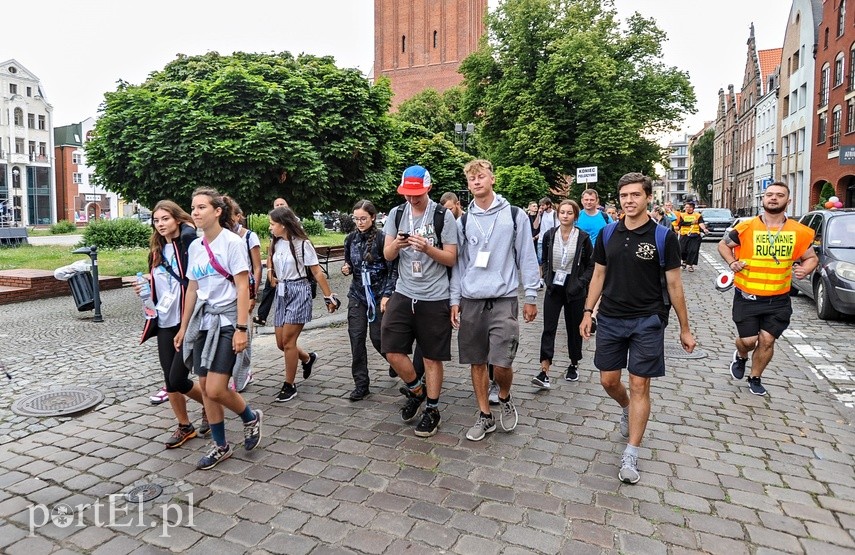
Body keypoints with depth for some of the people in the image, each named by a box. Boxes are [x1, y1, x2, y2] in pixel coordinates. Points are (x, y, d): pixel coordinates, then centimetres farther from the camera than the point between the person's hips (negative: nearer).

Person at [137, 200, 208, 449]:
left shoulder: (190, 244, -10)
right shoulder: (157, 250, 12)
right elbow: (158, 288, 20)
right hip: (165, 324, 7)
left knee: (176, 379, -6)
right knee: (169, 380, 10)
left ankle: (209, 406, 21)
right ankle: (185, 426, 27)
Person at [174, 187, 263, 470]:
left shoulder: (232, 242, -10)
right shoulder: (195, 247, 10)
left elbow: (243, 288, -14)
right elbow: (192, 289, 16)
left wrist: (241, 329, -19)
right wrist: (183, 327, 16)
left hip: (226, 322, -7)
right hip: (203, 322, 7)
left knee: (215, 390, -11)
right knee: (206, 387, 9)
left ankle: (251, 418, 19)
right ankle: (221, 446, 24)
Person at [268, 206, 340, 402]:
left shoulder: (302, 244, -11)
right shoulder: (276, 244, 6)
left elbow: (317, 273, -9)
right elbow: (271, 263, 23)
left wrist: (329, 297, -9)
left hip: (299, 292, -6)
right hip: (281, 293, 7)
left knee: (288, 341, -6)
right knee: (281, 342, 8)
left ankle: (289, 386, 8)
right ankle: (308, 358, 37)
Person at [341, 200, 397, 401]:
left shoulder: (382, 238, -11)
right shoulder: (351, 239, 5)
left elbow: (393, 269, -10)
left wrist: (387, 295, -16)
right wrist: (346, 269, -5)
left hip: (379, 295, -4)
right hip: (357, 294, 5)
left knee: (378, 337, 0)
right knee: (356, 338, 1)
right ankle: (361, 385, 11)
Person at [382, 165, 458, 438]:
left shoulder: (443, 216, -5)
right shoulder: (396, 214, 6)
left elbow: (451, 258, -5)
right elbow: (387, 255, 6)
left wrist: (427, 248, -23)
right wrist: (396, 245, -17)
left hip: (434, 297, -3)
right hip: (403, 293, 4)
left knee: (432, 357, 6)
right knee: (392, 350, 1)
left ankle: (432, 410, 23)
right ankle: (416, 390, 28)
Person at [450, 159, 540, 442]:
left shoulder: (514, 215, 1)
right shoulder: (463, 221, 9)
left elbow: (527, 258, 2)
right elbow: (458, 263, 11)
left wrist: (531, 296, 0)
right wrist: (455, 300, 6)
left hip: (504, 300, -3)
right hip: (471, 301, 3)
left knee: (501, 363, -9)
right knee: (477, 363, 8)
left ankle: (505, 398, 23)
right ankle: (485, 416, 24)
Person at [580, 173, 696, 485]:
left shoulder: (663, 237, -6)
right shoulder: (607, 233, 4)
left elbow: (674, 284, -2)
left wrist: (684, 328, 1)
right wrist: (588, 312, 5)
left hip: (647, 321, -3)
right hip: (610, 319, 4)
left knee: (639, 385, 0)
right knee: (608, 381, 10)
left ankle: (631, 455, 10)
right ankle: (627, 410, 44)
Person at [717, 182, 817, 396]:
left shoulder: (798, 232, -1)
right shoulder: (747, 227, -8)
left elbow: (811, 257, 12)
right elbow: (723, 244, 6)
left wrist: (806, 269, -10)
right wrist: (732, 262, -11)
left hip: (778, 300, 2)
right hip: (747, 297, -2)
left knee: (767, 340, 4)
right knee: (748, 340, 1)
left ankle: (755, 378, 27)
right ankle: (740, 357, 38)